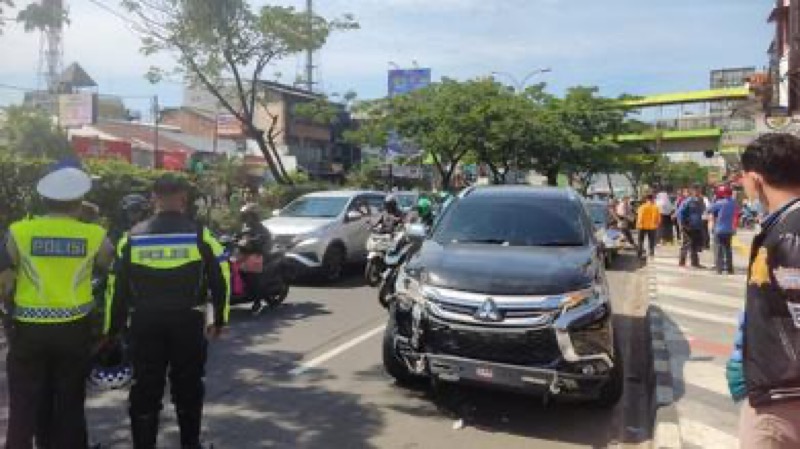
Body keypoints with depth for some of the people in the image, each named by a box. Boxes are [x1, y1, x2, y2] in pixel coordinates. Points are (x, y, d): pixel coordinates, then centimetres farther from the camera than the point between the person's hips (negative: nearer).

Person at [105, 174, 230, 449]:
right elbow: (220, 280, -3)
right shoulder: (199, 234, -5)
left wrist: (112, 328, 14)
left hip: (144, 323, 2)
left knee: (145, 388, 12)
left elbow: (118, 286, 5)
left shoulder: (133, 237, 2)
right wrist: (219, 319, 9)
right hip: (188, 322, -1)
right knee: (188, 387, 14)